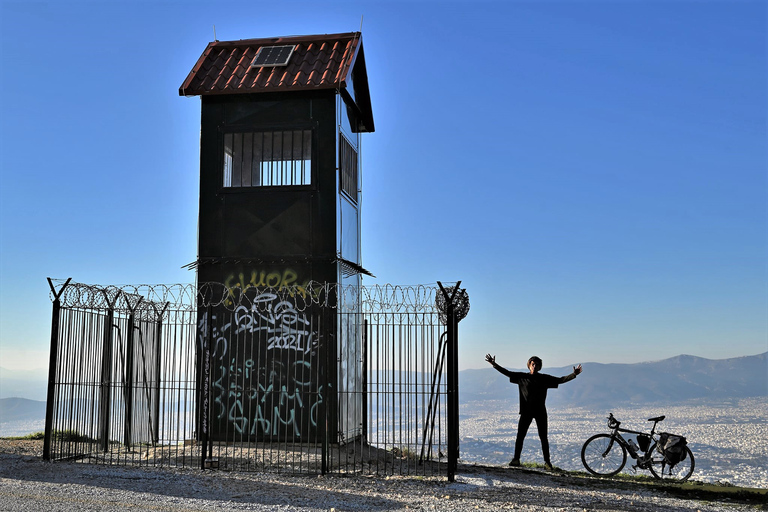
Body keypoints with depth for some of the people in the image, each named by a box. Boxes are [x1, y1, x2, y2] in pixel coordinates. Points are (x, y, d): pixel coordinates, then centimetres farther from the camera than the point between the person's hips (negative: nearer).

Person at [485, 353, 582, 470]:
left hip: (540, 412, 0)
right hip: (526, 411, 0)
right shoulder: (522, 377, 3)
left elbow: (560, 380, 1)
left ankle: (547, 461, 9)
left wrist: (574, 374, -11)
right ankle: (516, 459, 7)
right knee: (520, 436, -2)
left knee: (543, 437, 2)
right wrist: (494, 364, -6)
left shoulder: (545, 378, 3)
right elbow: (507, 373, 2)